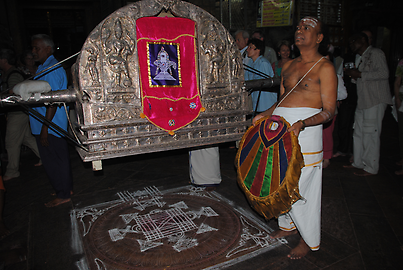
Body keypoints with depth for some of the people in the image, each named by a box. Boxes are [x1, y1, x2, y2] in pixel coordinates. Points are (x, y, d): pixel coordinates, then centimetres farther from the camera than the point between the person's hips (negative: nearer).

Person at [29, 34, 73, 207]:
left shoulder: (52, 69, -17)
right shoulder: (43, 67, 17)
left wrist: (45, 128, -23)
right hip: (47, 125, 10)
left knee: (54, 161, 0)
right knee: (58, 159, 18)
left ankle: (63, 195, 14)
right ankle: (66, 188, 31)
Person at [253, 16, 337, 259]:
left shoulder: (325, 67, -4)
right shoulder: (289, 66, 16)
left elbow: (329, 111, -10)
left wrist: (302, 123, -26)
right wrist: (265, 114, 10)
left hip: (305, 131, -6)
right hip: (280, 128, 7)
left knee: (301, 186, 1)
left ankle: (309, 239, 22)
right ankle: (288, 225, 37)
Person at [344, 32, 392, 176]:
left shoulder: (375, 53, -5)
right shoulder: (363, 58, 21)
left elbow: (384, 73, -17)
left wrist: (360, 74, -17)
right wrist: (354, 75, 9)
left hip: (375, 101, -9)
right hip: (363, 101, 9)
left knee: (371, 134, -6)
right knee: (358, 133, 11)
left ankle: (371, 167, 2)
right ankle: (358, 162, 22)